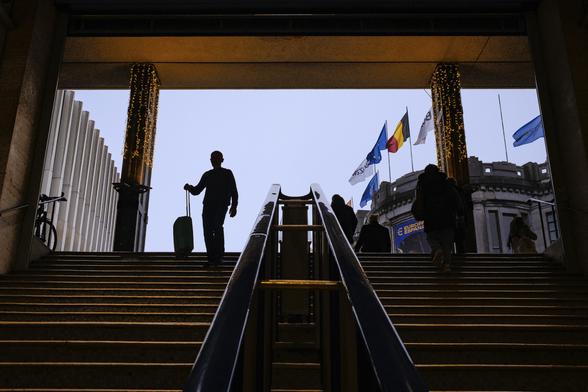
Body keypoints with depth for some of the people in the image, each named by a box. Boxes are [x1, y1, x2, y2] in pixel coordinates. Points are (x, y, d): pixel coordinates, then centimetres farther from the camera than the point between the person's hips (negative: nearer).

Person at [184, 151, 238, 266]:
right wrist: (189, 188, -4)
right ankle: (212, 258, 7)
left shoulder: (228, 174, 8)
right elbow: (197, 190, 18)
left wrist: (234, 207, -6)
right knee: (208, 231, -2)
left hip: (221, 205, -4)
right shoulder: (207, 175, 17)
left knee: (217, 227, -23)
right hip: (208, 205, 4)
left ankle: (219, 255, -16)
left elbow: (234, 192, 5)